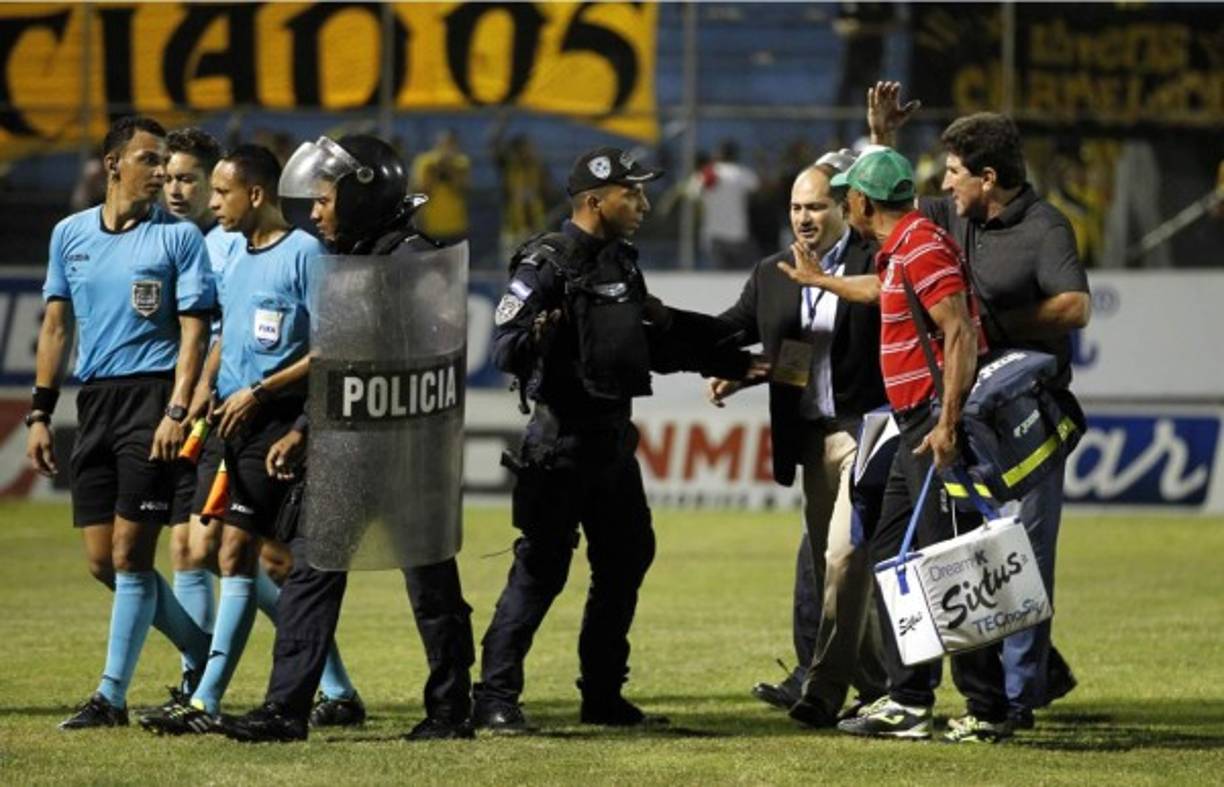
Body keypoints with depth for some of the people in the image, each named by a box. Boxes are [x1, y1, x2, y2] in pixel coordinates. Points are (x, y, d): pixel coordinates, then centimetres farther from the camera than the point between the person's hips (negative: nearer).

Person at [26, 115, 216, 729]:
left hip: (151, 397, -5)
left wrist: (176, 413, -15)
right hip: (94, 401, 5)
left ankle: (112, 696, -2)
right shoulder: (70, 234, 12)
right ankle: (203, 653, 22)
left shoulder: (178, 237, -1)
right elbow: (56, 327, 17)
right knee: (102, 563, 4)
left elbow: (193, 330, -5)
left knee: (130, 556, -7)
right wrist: (39, 414, 13)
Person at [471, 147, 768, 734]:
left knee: (627, 559, 12)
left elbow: (649, 348, 22)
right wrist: (537, 335, -43)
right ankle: (495, 697, -5)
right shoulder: (546, 264, -13)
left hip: (613, 436, 9)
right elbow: (505, 349, -21)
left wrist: (732, 363, 23)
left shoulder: (622, 262, 13)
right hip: (561, 436, -9)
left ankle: (603, 696, 22)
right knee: (542, 566, -9)